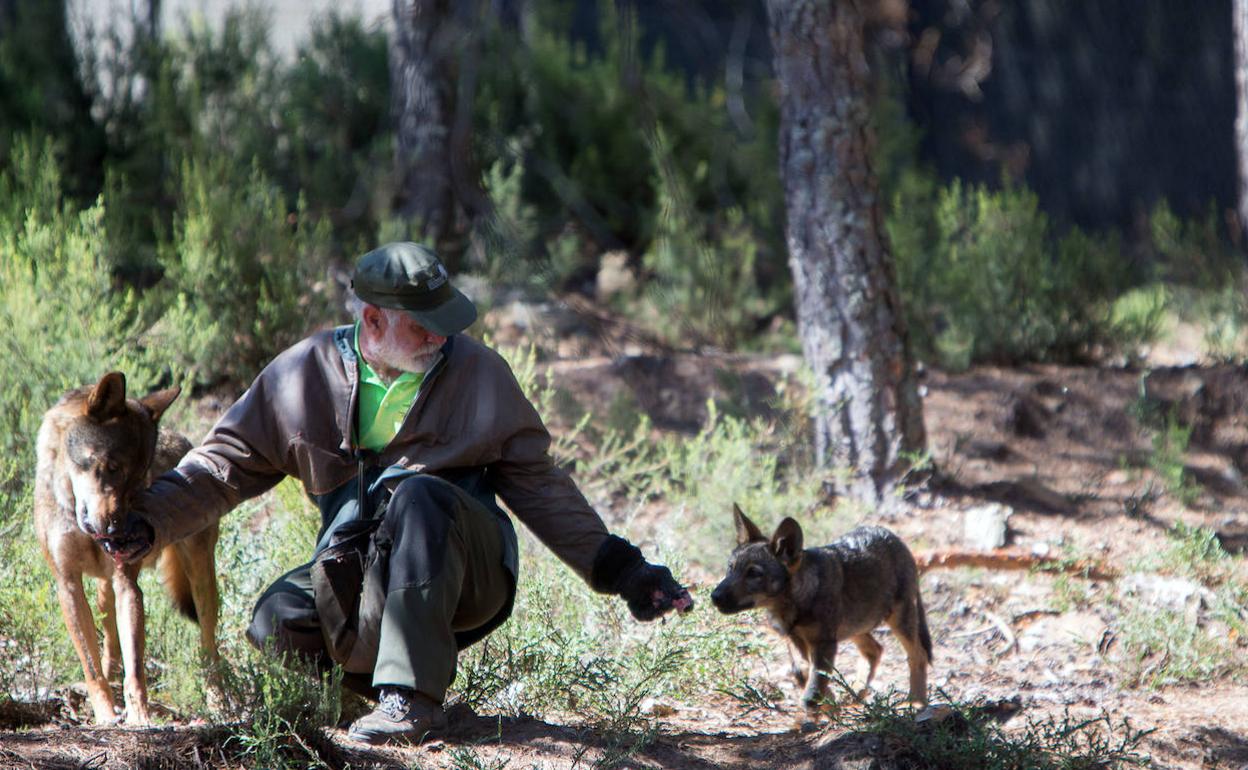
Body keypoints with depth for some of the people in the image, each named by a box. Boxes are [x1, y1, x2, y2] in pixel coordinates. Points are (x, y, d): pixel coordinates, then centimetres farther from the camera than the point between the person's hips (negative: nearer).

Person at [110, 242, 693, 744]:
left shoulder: (479, 374, 1)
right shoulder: (306, 374, 2)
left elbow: (537, 484, 7)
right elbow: (226, 462, 5)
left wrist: (617, 570, 1)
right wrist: (146, 523, -9)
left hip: (464, 573, -2)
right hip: (357, 572, 2)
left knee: (420, 495, -34)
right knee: (277, 625, -26)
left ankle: (412, 697, -35)